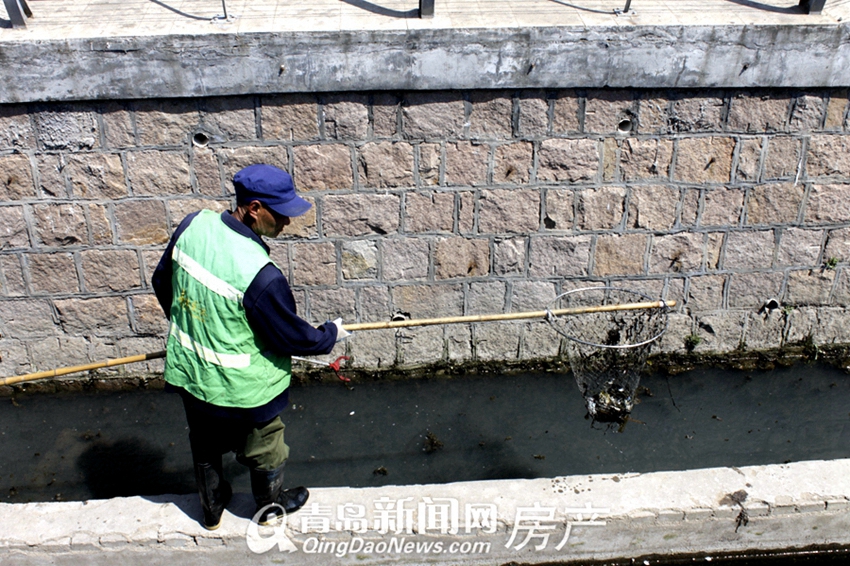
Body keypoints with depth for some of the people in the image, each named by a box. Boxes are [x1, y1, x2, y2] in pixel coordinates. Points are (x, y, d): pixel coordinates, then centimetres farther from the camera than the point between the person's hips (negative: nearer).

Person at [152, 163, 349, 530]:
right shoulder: (260, 274, -35)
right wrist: (331, 333, -1)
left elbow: (162, 283, 3)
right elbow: (294, 337, -22)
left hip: (188, 373, 6)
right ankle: (270, 506, 49)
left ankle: (212, 508, 52)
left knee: (205, 445, 29)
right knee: (264, 450, 24)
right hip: (242, 388, -6)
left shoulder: (193, 225, -14)